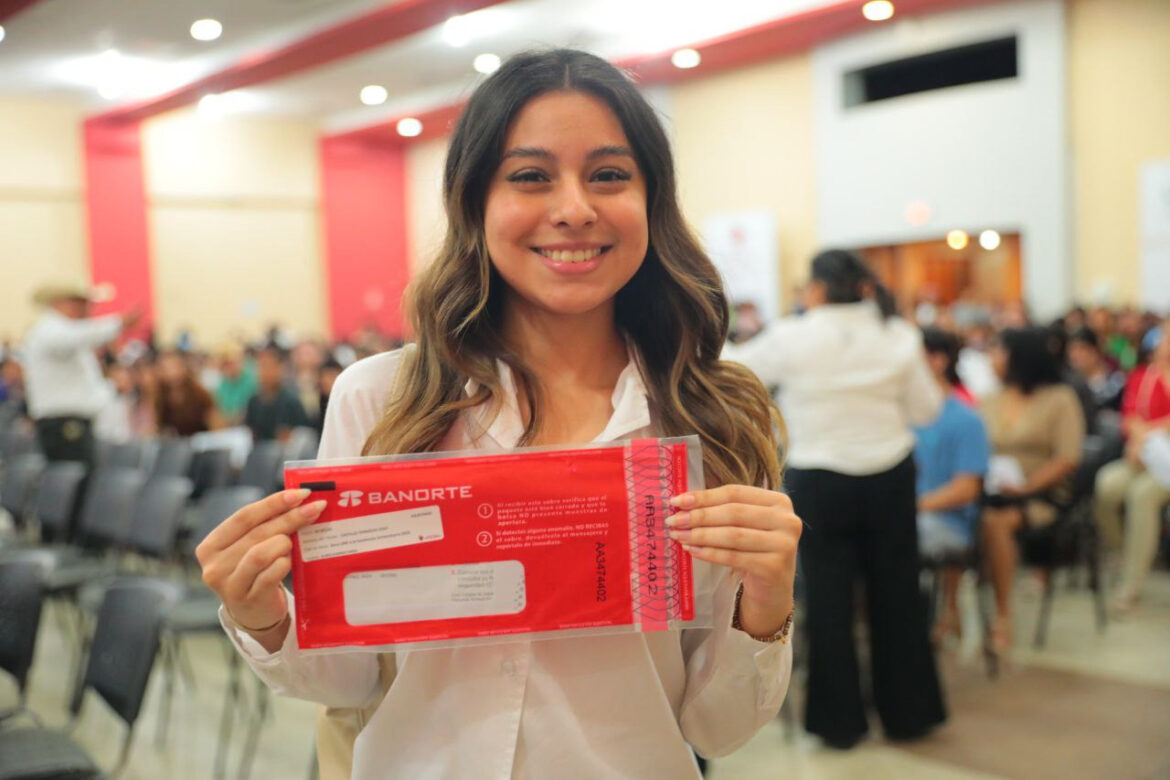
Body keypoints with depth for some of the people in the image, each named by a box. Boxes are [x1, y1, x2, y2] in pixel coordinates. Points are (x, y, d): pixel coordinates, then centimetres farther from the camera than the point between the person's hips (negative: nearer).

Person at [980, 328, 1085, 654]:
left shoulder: (1060, 399, 5)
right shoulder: (989, 403, 19)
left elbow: (1068, 459, -6)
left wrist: (1024, 487, -18)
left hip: (1041, 495, -4)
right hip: (992, 492, 4)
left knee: (995, 521, -36)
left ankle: (1003, 618, -26)